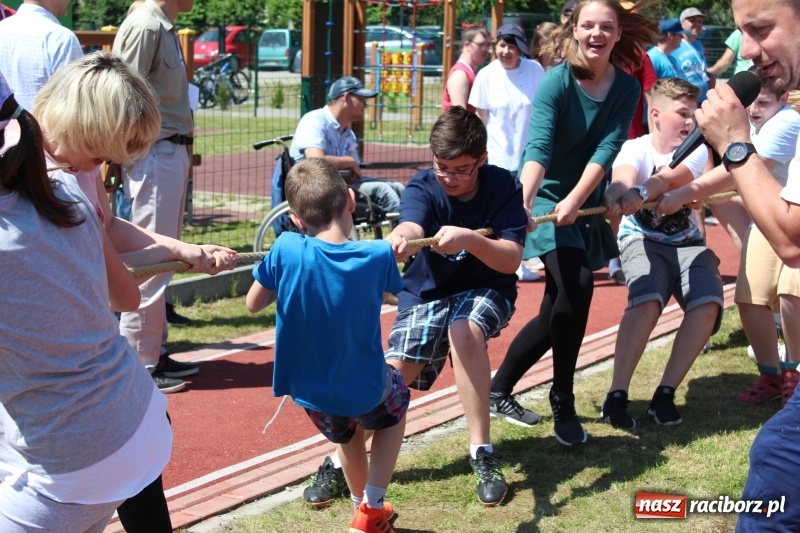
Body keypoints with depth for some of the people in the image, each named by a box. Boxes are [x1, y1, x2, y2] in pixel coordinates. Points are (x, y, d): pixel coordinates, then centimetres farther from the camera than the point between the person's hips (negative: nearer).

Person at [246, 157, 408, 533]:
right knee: (396, 396, 33)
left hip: (309, 392, 2)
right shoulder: (378, 255, -19)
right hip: (364, 390, -1)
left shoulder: (286, 250, -20)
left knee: (345, 433, 35)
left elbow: (253, 304, -4)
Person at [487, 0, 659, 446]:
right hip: (548, 197, -5)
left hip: (587, 204, 5)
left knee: (557, 312, 9)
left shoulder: (627, 88, -5)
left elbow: (607, 149, -16)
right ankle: (563, 404, -10)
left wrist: (575, 200, -31)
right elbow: (538, 147, -29)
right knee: (576, 286, -25)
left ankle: (499, 390, 27)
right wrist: (523, 203, -45)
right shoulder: (556, 82, -17)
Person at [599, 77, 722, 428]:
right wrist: (617, 194, -59)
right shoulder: (635, 149, -8)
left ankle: (665, 394, -14)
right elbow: (623, 176, -33)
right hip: (642, 239, -2)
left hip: (687, 243, 3)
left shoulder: (697, 152, -6)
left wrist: (639, 193, -51)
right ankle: (617, 395, -23)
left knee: (708, 305, -25)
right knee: (646, 301, -32)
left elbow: (669, 178, -29)